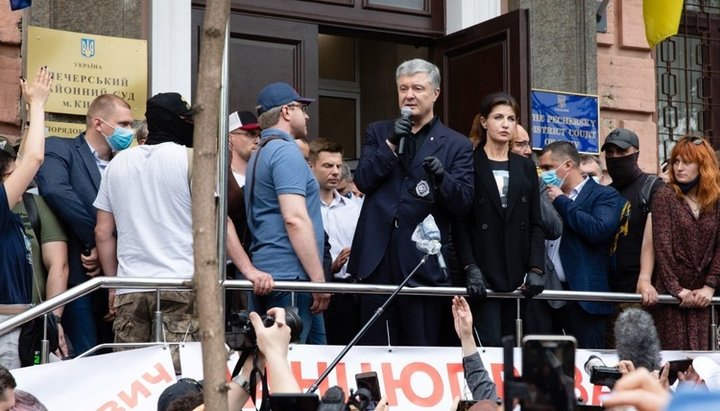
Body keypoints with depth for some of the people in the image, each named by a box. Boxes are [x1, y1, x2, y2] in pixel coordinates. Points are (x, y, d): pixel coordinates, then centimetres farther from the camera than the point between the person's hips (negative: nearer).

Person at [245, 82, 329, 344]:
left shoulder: (260, 154, 21)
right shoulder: (286, 152, -10)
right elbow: (295, 219, -20)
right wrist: (319, 278, -19)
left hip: (264, 275, 10)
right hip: (290, 274, -10)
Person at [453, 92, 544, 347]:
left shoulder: (525, 167, 15)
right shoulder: (469, 165, 2)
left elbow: (535, 224, 11)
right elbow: (459, 223, -4)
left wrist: (535, 269, -1)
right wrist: (470, 268, -14)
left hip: (517, 277, 4)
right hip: (483, 276, -4)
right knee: (490, 345, -10)